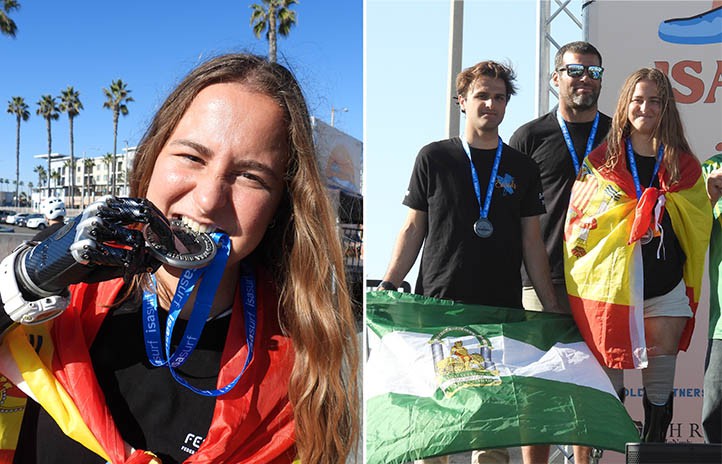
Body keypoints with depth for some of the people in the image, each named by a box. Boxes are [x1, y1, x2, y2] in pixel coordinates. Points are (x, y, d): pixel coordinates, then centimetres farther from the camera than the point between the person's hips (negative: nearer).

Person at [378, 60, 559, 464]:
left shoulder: (523, 169, 10)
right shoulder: (434, 158, 5)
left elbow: (532, 242, 11)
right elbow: (414, 227, 6)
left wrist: (552, 308, 7)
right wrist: (388, 287, -3)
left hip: (503, 310, 2)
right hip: (437, 306, -1)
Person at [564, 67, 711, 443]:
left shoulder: (684, 166, 11)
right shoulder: (601, 161, 4)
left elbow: (700, 228, 22)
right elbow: (577, 224, 4)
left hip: (666, 290, 3)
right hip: (609, 287, -2)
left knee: (660, 390, 8)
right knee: (608, 387, 2)